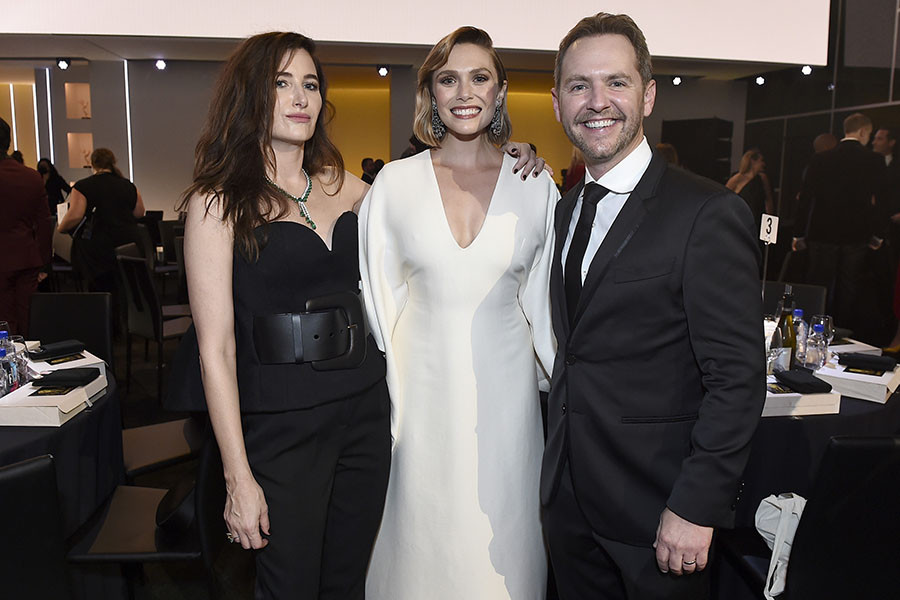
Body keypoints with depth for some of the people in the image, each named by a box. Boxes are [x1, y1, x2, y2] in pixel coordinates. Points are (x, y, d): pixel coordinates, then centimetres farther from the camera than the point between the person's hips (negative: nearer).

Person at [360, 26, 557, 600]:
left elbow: (543, 302, 5)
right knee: (424, 533, 12)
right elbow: (379, 298, 3)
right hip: (422, 388, 0)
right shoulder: (395, 182, -1)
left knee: (500, 539, 12)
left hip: (504, 387, 0)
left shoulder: (536, 186, 0)